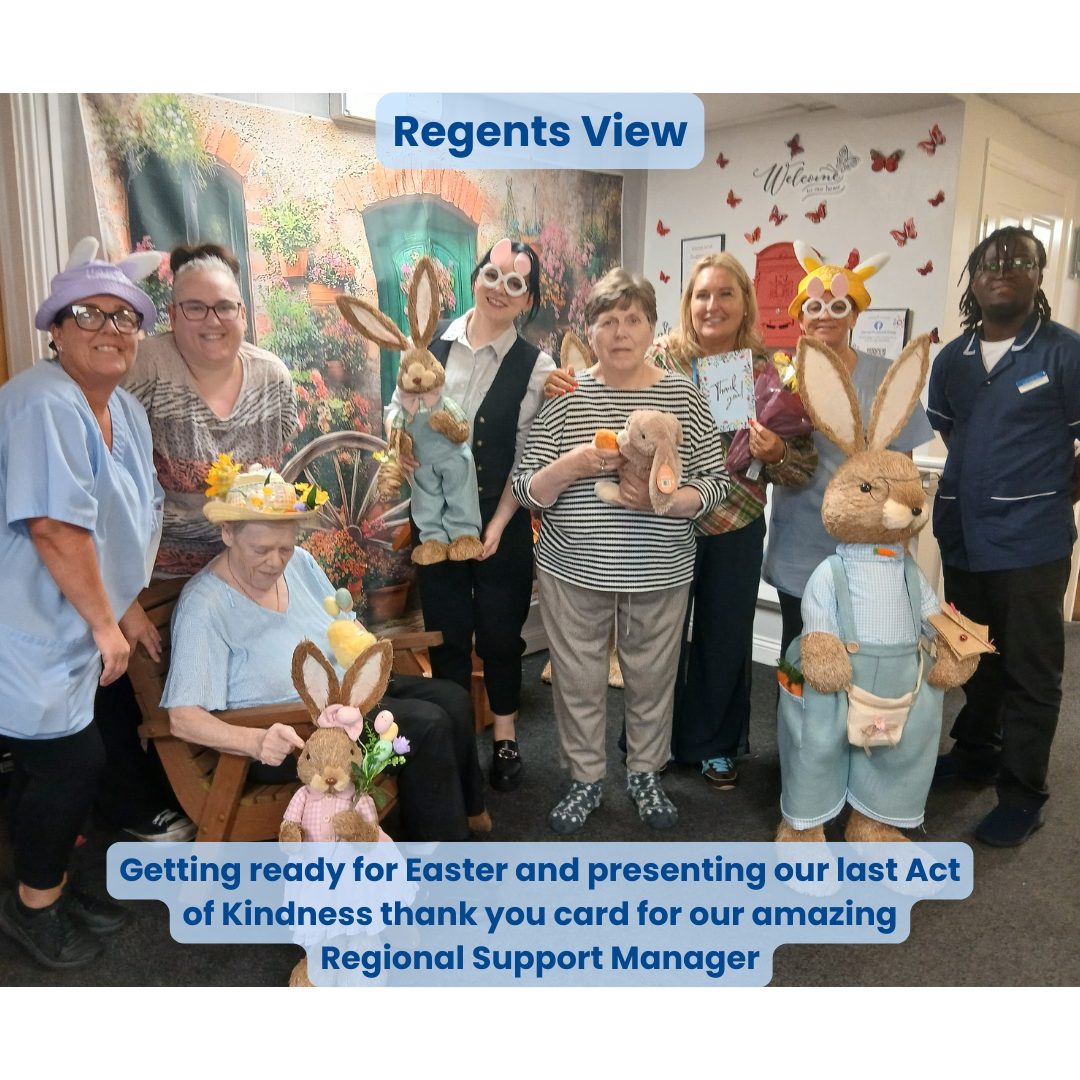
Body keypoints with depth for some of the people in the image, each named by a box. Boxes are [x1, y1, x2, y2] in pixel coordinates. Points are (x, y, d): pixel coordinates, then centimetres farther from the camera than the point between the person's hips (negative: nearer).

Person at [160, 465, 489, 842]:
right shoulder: (203, 607, -21)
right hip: (287, 733, -8)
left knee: (452, 699, 0)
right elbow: (183, 718, -24)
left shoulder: (299, 563, 1)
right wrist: (256, 740, -40)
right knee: (428, 725, -20)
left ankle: (466, 808, 24)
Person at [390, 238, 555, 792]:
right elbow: (400, 406, 9)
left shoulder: (535, 366, -7)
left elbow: (528, 456, -8)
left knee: (500, 632, 10)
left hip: (502, 521, -2)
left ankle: (505, 738, 32)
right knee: (446, 632, 12)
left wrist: (497, 525, -13)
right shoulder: (432, 341, -1)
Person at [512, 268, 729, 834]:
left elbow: (714, 484, -3)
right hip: (574, 569, 0)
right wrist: (571, 465, -23)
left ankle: (645, 773, 38)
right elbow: (526, 490, -5)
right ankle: (585, 777, 34)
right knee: (577, 679, 11)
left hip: (659, 571, 1)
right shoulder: (563, 396, -4)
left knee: (652, 676, 15)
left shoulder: (684, 396, -3)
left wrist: (661, 499, -21)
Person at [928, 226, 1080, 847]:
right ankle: (975, 753, 38)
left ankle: (1023, 792, 17)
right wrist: (980, 486, 9)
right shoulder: (952, 358, 7)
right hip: (962, 537, 6)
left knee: (1030, 671, 4)